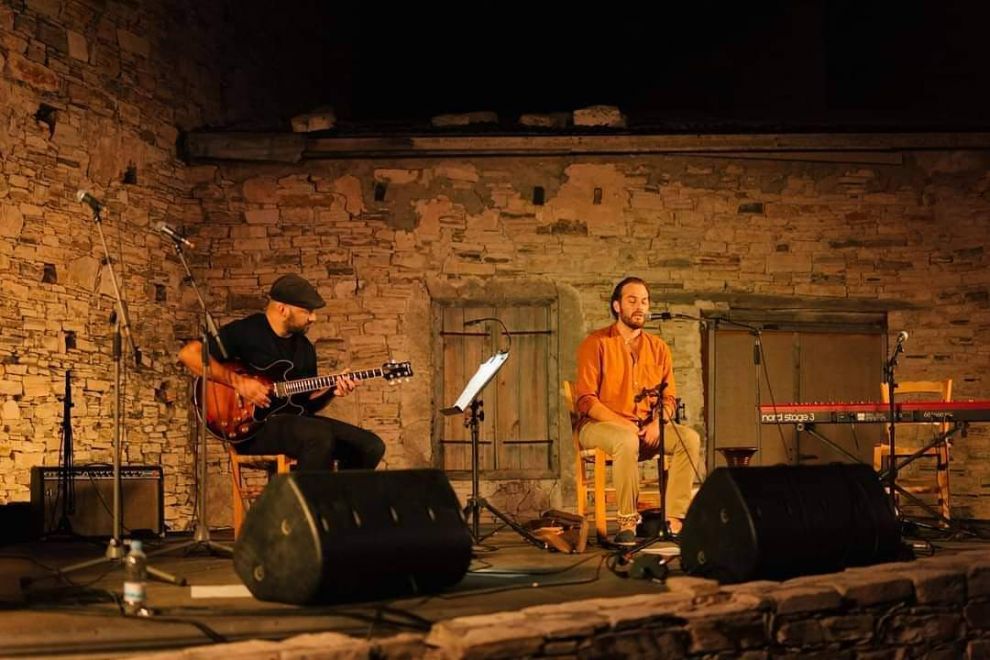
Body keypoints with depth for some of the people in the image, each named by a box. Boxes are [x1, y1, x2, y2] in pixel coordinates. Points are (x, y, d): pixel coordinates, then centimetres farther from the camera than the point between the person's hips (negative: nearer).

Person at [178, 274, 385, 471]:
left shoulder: (305, 348, 16)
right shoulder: (244, 332, -6)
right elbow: (188, 354, -15)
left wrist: (331, 391, -1)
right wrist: (238, 382, -19)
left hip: (294, 420, 8)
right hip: (251, 426, -7)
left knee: (371, 446, -6)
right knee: (321, 436, -34)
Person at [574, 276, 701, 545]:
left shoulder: (657, 347, 12)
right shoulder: (596, 343, -3)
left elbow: (669, 397, 12)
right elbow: (586, 399, -10)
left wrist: (658, 422, -11)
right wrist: (622, 423, -22)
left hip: (647, 428, 5)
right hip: (599, 426, -5)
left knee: (690, 438, -21)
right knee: (627, 441, -38)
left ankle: (674, 520, -23)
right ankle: (627, 522, -29)